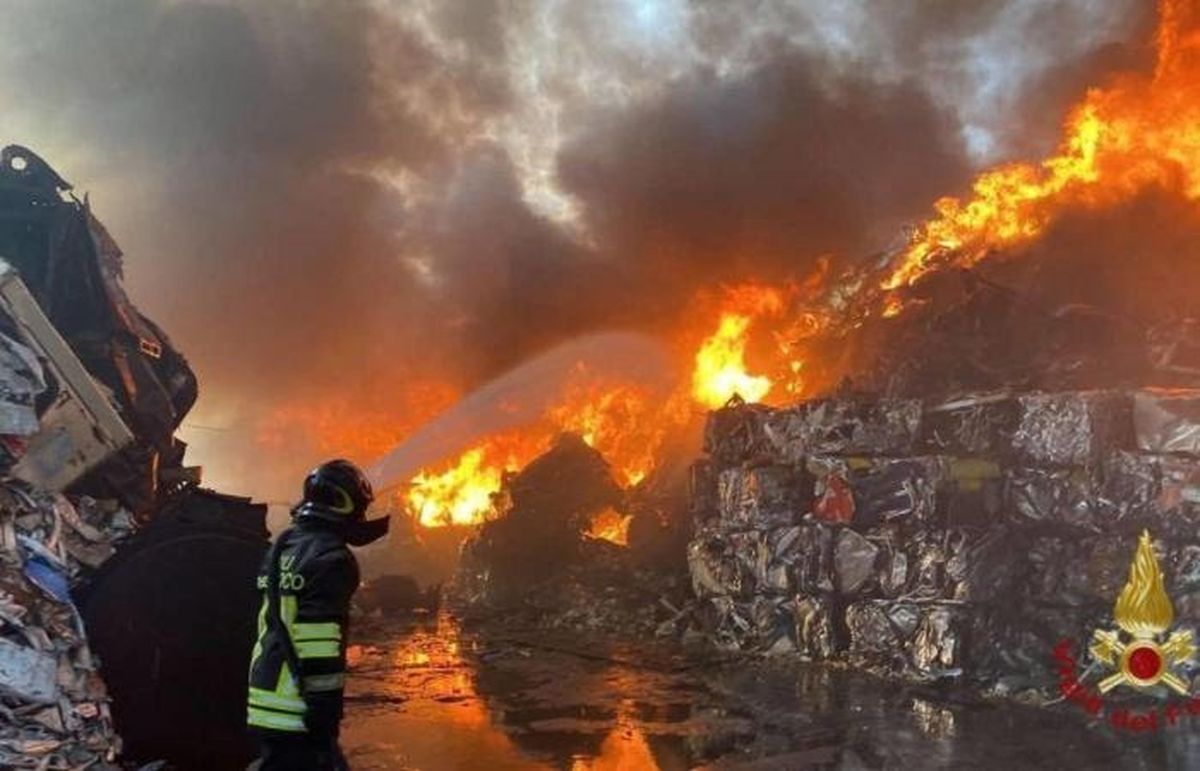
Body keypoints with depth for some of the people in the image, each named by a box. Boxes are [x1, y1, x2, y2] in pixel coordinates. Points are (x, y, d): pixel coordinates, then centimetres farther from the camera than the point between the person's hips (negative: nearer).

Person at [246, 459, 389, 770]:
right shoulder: (332, 559, -15)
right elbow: (321, 649, -21)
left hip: (264, 707, 9)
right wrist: (325, 725, -17)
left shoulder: (282, 547, 14)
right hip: (298, 717, -9)